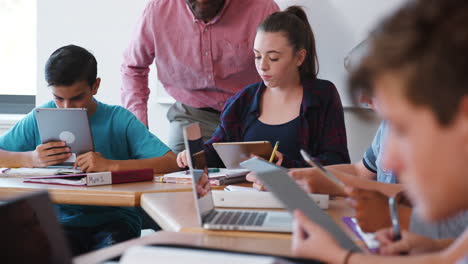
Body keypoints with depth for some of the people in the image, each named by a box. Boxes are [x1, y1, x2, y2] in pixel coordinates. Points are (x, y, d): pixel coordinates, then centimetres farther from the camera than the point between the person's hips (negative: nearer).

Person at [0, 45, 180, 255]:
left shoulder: (119, 119, -3)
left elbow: (172, 162, -15)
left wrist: (111, 165, -27)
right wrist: (30, 158, -15)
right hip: (62, 220, 1)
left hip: (113, 220, 0)